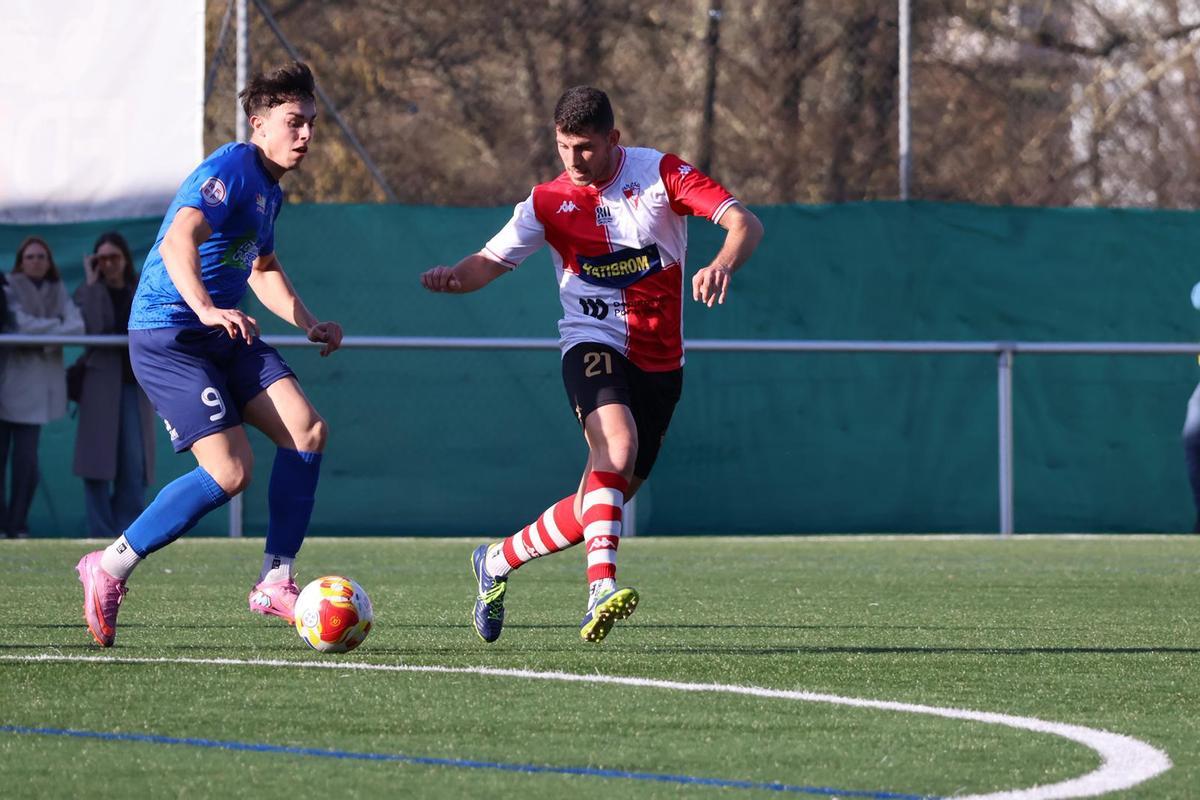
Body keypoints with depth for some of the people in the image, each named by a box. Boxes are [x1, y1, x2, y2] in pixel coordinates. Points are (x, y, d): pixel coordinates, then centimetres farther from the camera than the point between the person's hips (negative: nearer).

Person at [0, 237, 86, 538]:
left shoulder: (58, 292, 14)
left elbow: (77, 326, 1)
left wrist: (46, 338, -15)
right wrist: (57, 325, -3)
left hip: (35, 385, 3)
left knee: (26, 457, -2)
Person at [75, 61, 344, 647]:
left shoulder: (269, 189, 16)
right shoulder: (230, 171, -15)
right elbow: (179, 240, -33)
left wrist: (309, 325, 21)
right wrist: (206, 308, -49)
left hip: (222, 335, 9)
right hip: (166, 338, -9)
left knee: (307, 430, -8)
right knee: (230, 471, -18)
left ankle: (276, 583, -1)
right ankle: (108, 570, -4)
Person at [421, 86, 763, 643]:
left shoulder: (661, 174, -4)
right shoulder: (549, 201, 0)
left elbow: (745, 224, -12)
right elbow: (490, 262, 0)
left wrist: (723, 263, -34)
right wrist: (453, 276, -25)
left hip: (659, 361, 2)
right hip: (594, 343, -2)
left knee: (600, 506, 4)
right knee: (616, 445, -34)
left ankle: (496, 562, 25)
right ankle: (601, 590, -43)